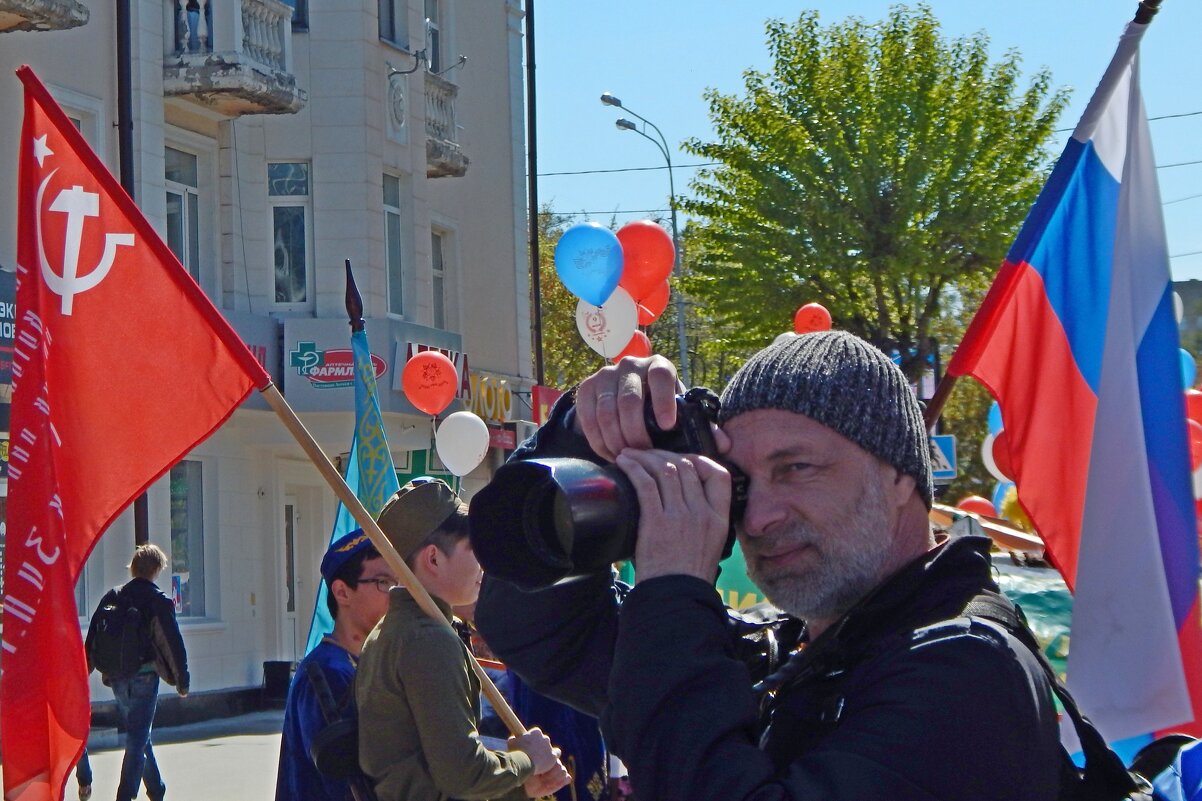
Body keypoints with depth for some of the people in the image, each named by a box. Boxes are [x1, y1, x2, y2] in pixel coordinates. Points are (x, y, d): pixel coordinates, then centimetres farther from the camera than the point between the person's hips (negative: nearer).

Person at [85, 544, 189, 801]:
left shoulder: (112, 597, 6)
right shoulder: (158, 600, -9)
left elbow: (92, 639, 7)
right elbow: (174, 643, -10)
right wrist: (183, 680, -3)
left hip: (117, 679, 6)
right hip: (143, 678, -6)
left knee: (138, 736, 19)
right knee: (137, 740, -2)